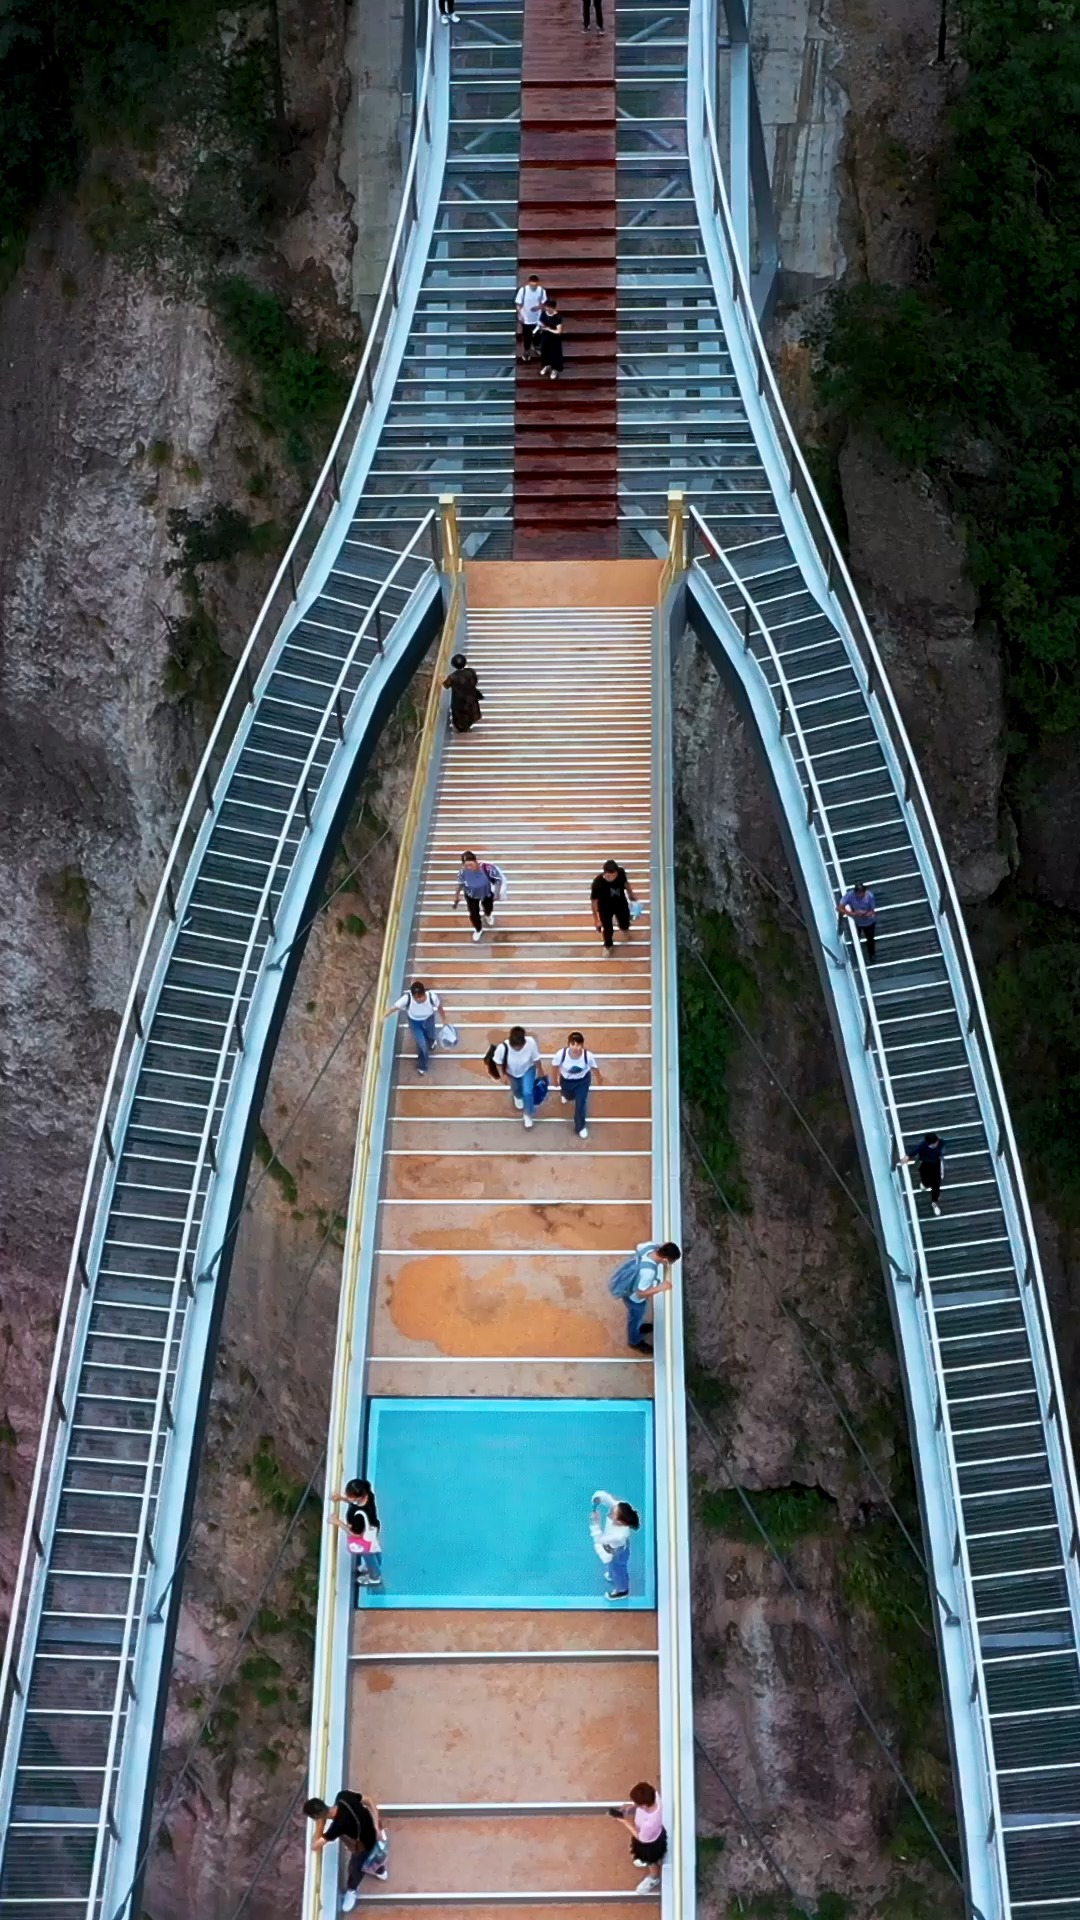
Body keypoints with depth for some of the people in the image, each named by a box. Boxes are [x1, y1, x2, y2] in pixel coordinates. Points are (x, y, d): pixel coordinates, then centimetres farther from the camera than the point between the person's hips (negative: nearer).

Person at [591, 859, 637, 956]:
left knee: (625, 924, 26)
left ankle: (623, 927, 68)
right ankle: (608, 946, 52)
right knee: (608, 930, 17)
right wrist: (596, 920, -15)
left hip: (621, 904, 3)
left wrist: (631, 894, 14)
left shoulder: (621, 872, -28)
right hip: (605, 909, -3)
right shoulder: (597, 883, -38)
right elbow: (594, 902, -23)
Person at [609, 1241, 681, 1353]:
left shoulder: (649, 1246, -25)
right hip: (635, 1297, -7)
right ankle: (635, 1341, 53)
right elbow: (641, 1293, -32)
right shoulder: (649, 1271, -45)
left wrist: (662, 1246, -2)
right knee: (636, 1317, 25)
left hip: (631, 1284, 7)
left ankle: (638, 1326, 66)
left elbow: (638, 1247, 1)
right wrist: (660, 1287, -30)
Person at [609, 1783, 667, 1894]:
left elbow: (641, 1837, -27)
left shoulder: (650, 1823, -49)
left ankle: (654, 1879, 60)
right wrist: (631, 1806, -17)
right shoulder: (652, 1794, -33)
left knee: (651, 1861, 29)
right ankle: (647, 1860, 70)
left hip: (650, 1842, -5)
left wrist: (627, 1822, -24)